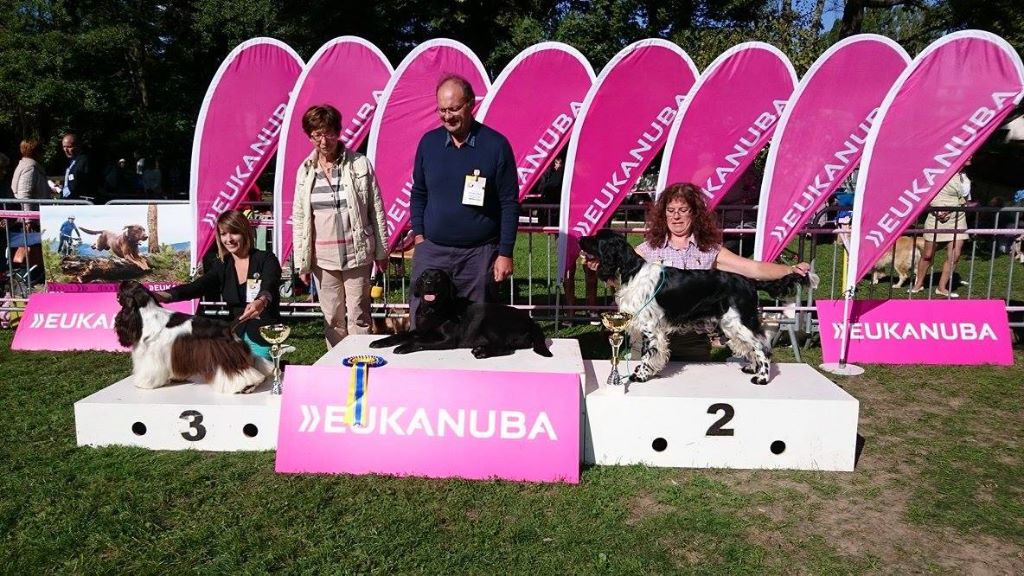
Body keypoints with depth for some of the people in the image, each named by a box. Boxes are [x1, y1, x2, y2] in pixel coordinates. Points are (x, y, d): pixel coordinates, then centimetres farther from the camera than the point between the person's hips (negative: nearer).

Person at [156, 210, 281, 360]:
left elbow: (269, 286, -28)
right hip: (235, 334, 5)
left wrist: (261, 302, -54)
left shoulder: (266, 259, -8)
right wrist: (164, 295, -30)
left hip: (264, 335, -4)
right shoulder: (221, 265, 7)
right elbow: (197, 287, -9)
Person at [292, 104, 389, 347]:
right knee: (332, 318, 11)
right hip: (323, 258, 3)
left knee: (358, 316, 2)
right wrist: (301, 261, 7)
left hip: (357, 254, -3)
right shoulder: (305, 171, 5)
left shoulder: (359, 164, -3)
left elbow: (376, 209, 0)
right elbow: (299, 218, 8)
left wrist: (381, 251, 1)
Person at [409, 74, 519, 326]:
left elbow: (509, 203, -4)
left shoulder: (495, 145, -6)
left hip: (479, 254, -2)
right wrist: (418, 235, 6)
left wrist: (505, 253, -7)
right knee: (421, 323, 4)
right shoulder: (428, 142, 4)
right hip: (431, 250, 3)